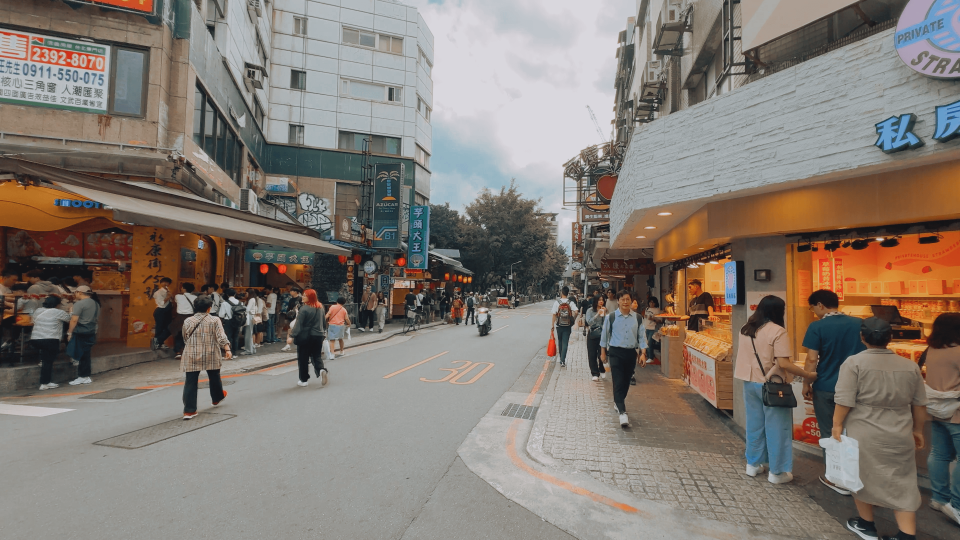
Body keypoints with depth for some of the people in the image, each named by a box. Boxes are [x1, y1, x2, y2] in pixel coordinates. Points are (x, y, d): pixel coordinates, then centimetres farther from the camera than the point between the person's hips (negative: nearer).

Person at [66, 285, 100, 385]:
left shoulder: (79, 304, -12)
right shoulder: (96, 303, 12)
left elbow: (74, 320, -15)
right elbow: (98, 318, 20)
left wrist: (69, 333, -9)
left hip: (80, 332, -8)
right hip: (91, 332, 8)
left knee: (81, 355, -1)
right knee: (86, 354, 12)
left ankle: (83, 377, 1)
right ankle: (85, 376, 16)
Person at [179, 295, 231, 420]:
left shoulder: (187, 321, 5)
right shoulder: (214, 320, -4)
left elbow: (185, 339, 14)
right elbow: (221, 337, -15)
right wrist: (227, 349, -20)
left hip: (191, 356, 1)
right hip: (210, 356, -1)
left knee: (191, 382, 2)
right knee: (214, 377, 20)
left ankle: (189, 410, 0)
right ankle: (217, 398, 41)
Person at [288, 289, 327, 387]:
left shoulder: (304, 309, -15)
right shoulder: (320, 307, 5)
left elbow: (298, 324, -19)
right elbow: (324, 320, 16)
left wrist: (292, 336, -19)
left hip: (305, 337, -5)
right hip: (318, 335, 5)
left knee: (303, 358, 7)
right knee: (317, 356, 13)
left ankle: (303, 380, 13)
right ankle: (321, 369, -14)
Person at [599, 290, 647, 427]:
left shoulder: (637, 318, 3)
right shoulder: (610, 317, -5)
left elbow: (641, 336, 6)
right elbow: (604, 335, 5)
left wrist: (643, 354, -1)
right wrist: (603, 352, 9)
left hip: (631, 353, 3)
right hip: (616, 352, -3)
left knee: (626, 381, 14)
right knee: (618, 382, -10)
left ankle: (618, 402, 38)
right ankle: (622, 412, -13)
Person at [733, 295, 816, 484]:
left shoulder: (746, 329, 6)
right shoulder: (778, 331, -16)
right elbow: (783, 364, -21)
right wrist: (808, 375, -13)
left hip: (750, 383, 7)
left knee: (754, 424, 16)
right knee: (777, 428, 5)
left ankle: (753, 464, 27)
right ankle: (777, 472, 14)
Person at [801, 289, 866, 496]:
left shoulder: (817, 327, -13)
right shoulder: (858, 324, 0)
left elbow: (812, 359, -15)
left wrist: (806, 384, -3)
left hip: (825, 387, -4)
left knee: (829, 433, 9)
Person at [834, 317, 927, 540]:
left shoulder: (854, 362, -11)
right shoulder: (910, 366, 5)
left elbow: (845, 400, -15)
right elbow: (919, 404, 12)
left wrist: (837, 425, -6)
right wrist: (917, 430, 22)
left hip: (864, 433, -4)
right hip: (899, 435, 4)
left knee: (863, 476, 11)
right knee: (901, 482, 10)